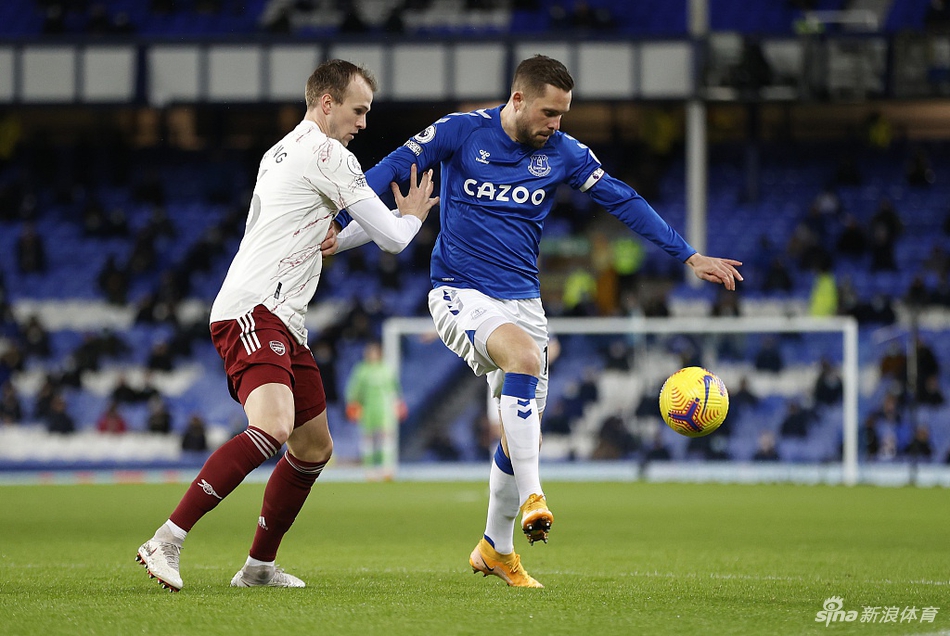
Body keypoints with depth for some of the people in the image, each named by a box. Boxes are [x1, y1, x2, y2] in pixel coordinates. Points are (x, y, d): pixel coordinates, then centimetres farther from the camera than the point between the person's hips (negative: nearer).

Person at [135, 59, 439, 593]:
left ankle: (260, 565, 24)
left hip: (282, 324, 11)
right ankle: (165, 543, -32)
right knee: (272, 428, -30)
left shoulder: (281, 153, 23)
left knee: (315, 448, 16)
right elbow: (392, 238, -6)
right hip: (252, 313, -11)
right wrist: (412, 215, 16)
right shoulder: (329, 155, -7)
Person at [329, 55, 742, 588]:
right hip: (461, 294, -5)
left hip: (522, 298, 5)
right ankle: (531, 495, -35)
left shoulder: (563, 153, 1)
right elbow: (392, 170, -7)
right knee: (524, 355, -35)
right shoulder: (460, 133, -8)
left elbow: (623, 201, 5)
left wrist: (690, 256, 3)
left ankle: (496, 549, 26)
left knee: (526, 434, 6)